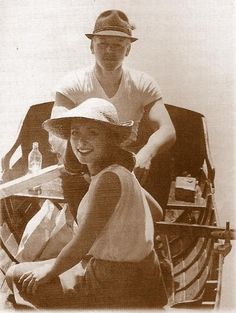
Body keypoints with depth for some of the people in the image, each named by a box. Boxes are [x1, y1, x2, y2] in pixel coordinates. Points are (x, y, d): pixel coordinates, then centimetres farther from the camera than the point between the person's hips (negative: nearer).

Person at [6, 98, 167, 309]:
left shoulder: (109, 178, -27)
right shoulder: (122, 171, 0)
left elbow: (80, 246, -23)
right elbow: (157, 213, 13)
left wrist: (50, 270, -7)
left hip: (115, 289, -9)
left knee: (16, 276, 5)